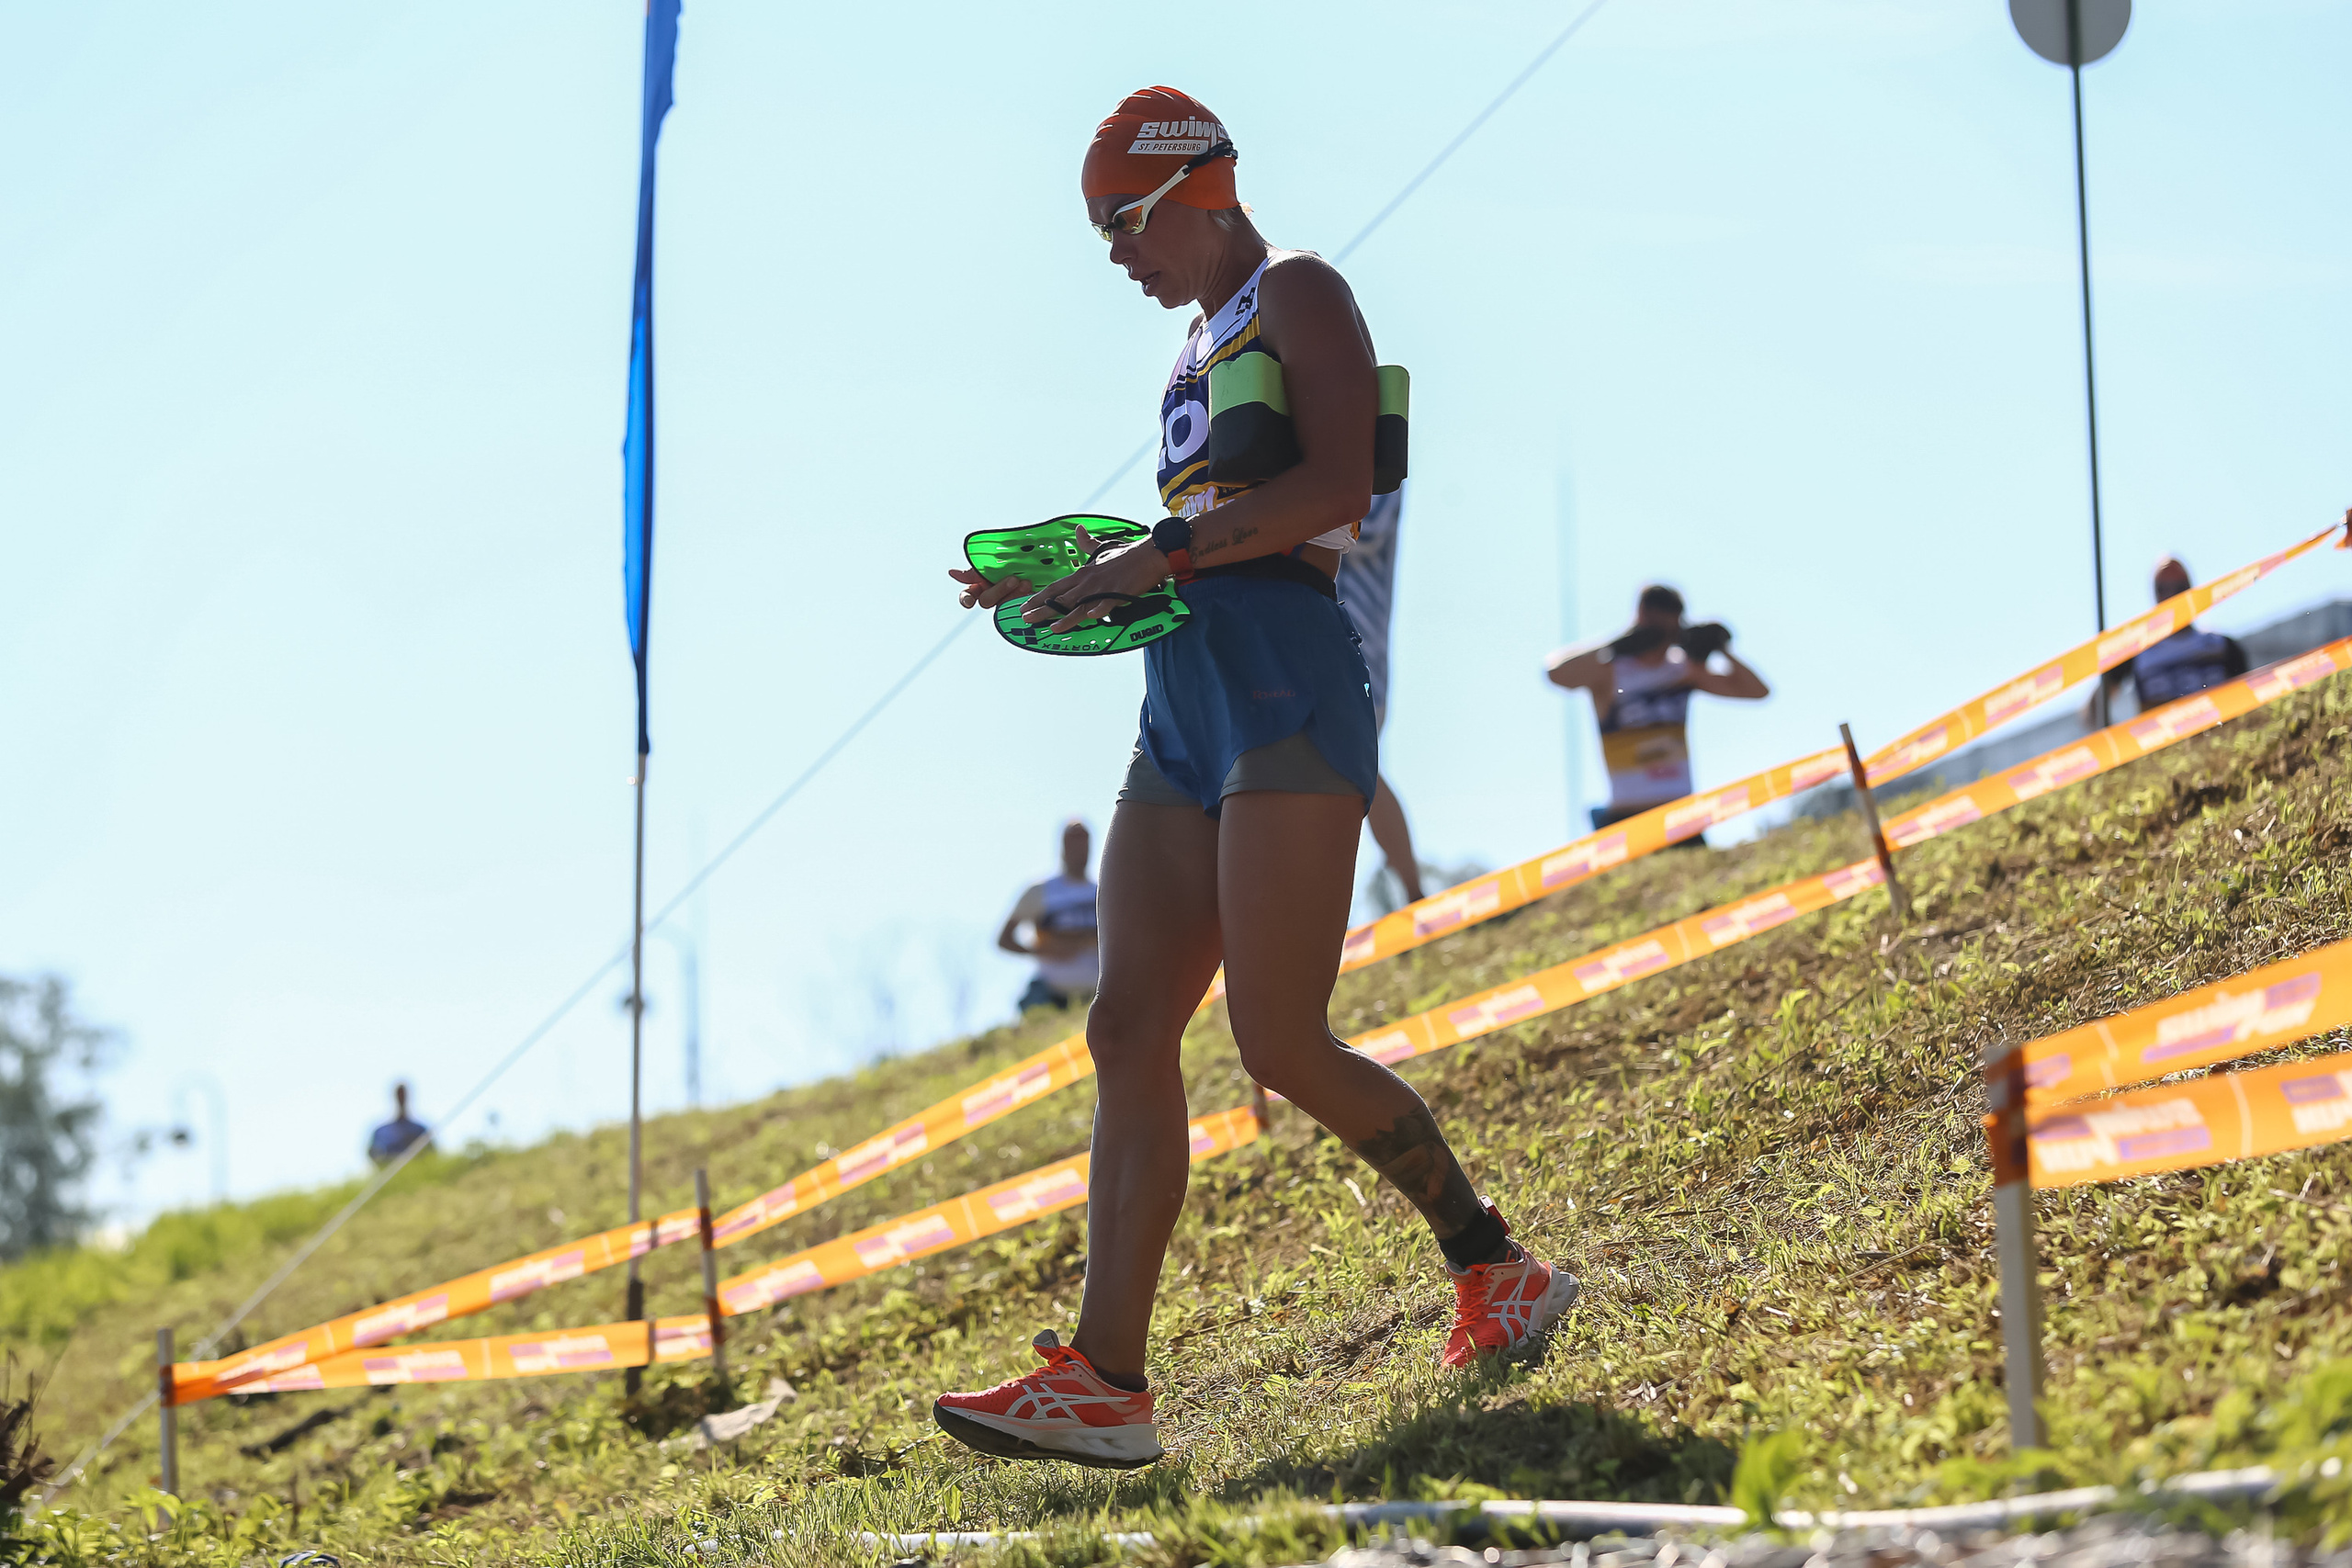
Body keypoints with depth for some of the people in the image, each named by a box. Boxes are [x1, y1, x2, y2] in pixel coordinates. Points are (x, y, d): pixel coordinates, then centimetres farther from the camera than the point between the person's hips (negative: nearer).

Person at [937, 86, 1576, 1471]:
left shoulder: (1296, 294, -1)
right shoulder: (1207, 340, 25)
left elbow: (1337, 487, -15)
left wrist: (1156, 551, -16)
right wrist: (1085, 586, 12)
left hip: (1286, 685, -9)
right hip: (1188, 704, 9)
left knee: (1282, 1045, -12)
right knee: (1130, 1031, -2)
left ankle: (1498, 1268, 5)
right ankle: (1105, 1380, -6)